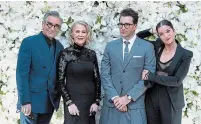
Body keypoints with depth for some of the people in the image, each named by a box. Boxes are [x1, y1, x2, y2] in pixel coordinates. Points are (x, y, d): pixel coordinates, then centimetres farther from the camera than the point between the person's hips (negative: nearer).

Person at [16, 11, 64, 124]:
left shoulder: (59, 46, 8)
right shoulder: (29, 42, -8)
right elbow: (22, 73, -13)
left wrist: (58, 97, 5)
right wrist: (25, 101, -18)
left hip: (50, 101, 5)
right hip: (31, 100, -5)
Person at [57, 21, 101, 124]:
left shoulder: (91, 54, 5)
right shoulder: (65, 53, -6)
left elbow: (97, 79, 8)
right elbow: (60, 81, -6)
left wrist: (96, 101, 1)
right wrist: (69, 103, -11)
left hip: (90, 100, 4)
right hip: (73, 100, -3)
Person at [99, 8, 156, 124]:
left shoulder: (147, 47, -1)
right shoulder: (110, 46, 8)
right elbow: (105, 74, 3)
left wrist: (128, 97, -12)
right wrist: (114, 97, -9)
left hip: (135, 106, -2)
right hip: (111, 104, 2)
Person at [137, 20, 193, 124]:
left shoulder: (186, 54, -9)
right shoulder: (157, 47, 1)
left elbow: (177, 80, -16)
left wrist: (151, 76, -18)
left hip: (171, 101, -3)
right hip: (152, 98, 3)